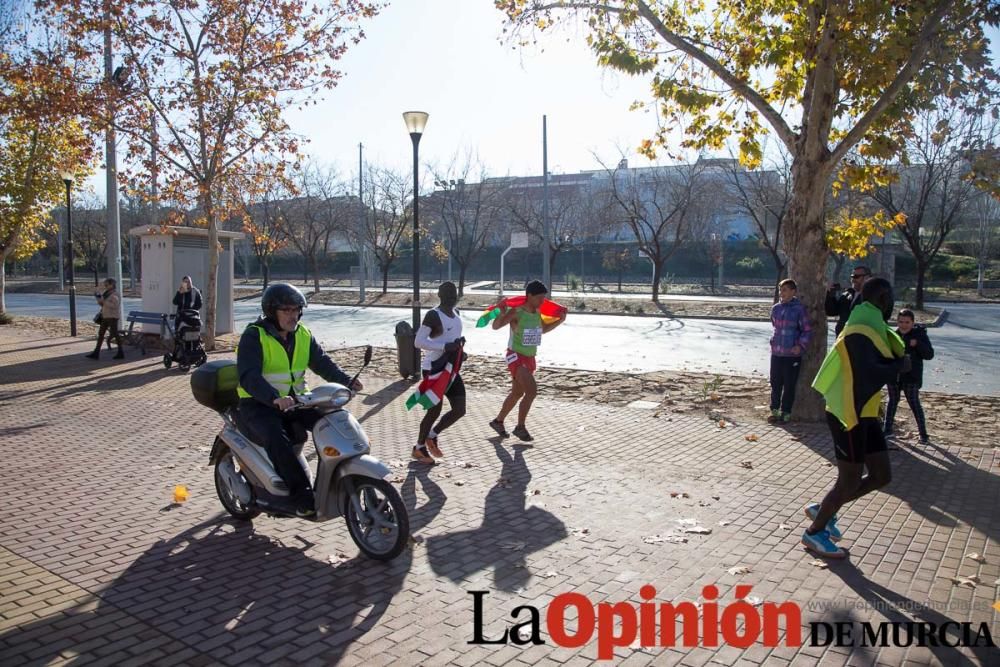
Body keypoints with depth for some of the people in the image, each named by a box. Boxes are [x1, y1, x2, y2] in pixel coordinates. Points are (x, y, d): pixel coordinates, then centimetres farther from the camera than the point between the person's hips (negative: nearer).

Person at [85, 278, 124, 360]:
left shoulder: (115, 295, -12)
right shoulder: (106, 294, 12)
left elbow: (115, 305, -25)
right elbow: (103, 304, 20)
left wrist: (104, 301, -22)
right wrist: (98, 298, 3)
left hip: (112, 317, -9)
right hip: (105, 317, 9)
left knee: (115, 334, -3)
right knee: (100, 333, 8)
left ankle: (121, 353, 7)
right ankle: (96, 353, 11)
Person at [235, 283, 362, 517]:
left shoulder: (303, 335, 7)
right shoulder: (254, 336, -13)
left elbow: (322, 363, 0)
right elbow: (248, 376, -26)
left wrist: (347, 381, -19)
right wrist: (274, 398, -43)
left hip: (294, 400, 6)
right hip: (258, 404, -6)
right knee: (276, 438, -34)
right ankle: (301, 495, -29)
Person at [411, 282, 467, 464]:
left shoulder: (456, 313, 11)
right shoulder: (433, 315, -15)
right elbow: (419, 341, -21)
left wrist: (459, 342, 4)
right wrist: (445, 347, -28)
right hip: (434, 369, -8)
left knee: (460, 410, 4)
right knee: (435, 410, -1)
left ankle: (432, 436, 26)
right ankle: (419, 448, 19)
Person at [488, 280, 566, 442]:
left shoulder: (537, 313, 4)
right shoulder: (516, 312, -18)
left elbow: (543, 329, 23)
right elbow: (496, 326, -21)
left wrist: (560, 320, 12)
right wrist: (503, 312, -38)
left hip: (529, 358, 8)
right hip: (516, 357, -8)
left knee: (517, 393, 17)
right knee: (532, 391, -19)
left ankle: (498, 421, 35)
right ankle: (520, 427, -4)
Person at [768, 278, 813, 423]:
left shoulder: (799, 309, -9)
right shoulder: (775, 308, 7)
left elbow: (807, 330, -6)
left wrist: (801, 345, -17)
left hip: (792, 354, -5)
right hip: (776, 352, 5)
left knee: (789, 385, 4)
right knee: (775, 384, 9)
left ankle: (786, 412, 14)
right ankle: (775, 410, 20)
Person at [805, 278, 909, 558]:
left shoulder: (870, 328, 13)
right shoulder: (860, 332, -20)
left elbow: (878, 363, 10)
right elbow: (870, 374, -30)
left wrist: (897, 362, -10)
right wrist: (900, 366, -14)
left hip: (864, 415, 10)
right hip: (849, 416, -10)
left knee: (881, 476, 13)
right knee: (849, 481, 1)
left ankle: (823, 509, 25)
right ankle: (814, 532, 17)